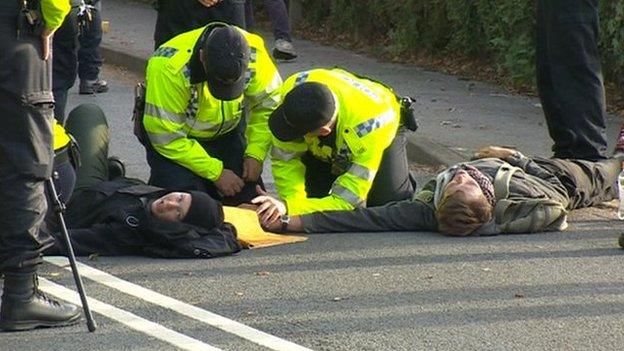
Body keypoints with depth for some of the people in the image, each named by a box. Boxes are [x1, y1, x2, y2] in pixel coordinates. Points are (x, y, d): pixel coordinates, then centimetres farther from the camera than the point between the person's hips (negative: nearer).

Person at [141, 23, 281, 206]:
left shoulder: (254, 54, -25)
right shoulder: (169, 68, -36)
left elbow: (268, 105, -6)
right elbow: (167, 137, -28)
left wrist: (255, 154, -16)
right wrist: (216, 173, -24)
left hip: (228, 130, 4)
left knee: (245, 197, -6)